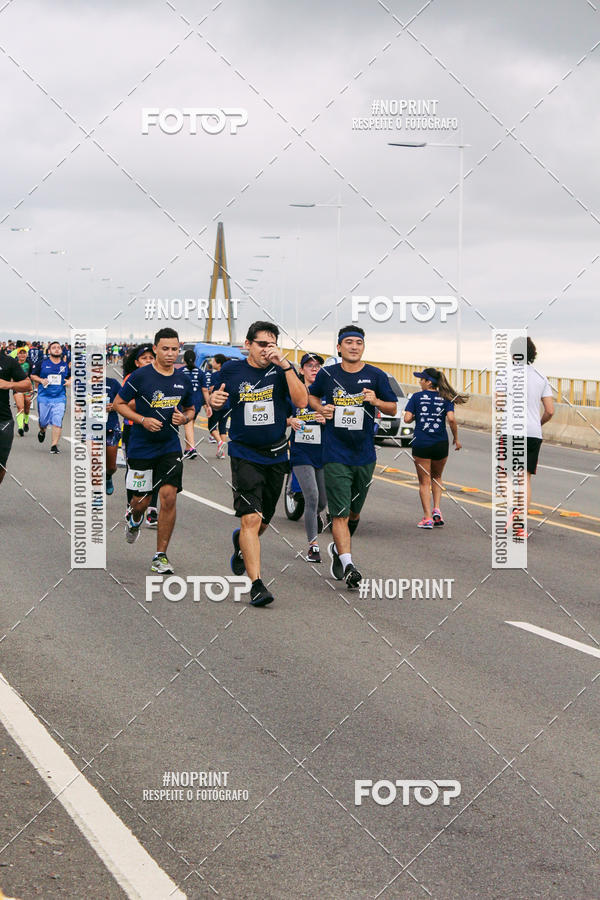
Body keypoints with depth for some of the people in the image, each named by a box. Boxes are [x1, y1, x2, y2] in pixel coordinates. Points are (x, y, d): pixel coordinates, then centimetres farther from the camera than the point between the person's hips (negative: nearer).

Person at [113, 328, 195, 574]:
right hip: (141, 447, -2)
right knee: (141, 502, 5)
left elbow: (190, 409, 18)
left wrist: (184, 417, -5)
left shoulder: (183, 380, 3)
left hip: (170, 447, 2)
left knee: (169, 496, -12)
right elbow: (118, 403, -2)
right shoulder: (140, 376, -9)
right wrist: (143, 420, -16)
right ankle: (134, 520, 46)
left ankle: (160, 556, -2)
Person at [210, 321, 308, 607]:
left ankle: (241, 541, 51)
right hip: (244, 455, -2)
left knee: (263, 521, 16)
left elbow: (301, 401, -18)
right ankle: (256, 584, -15)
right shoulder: (231, 370, -1)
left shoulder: (282, 370, -2)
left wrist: (285, 365, -24)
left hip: (276, 456, 2)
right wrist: (214, 401, -11)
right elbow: (216, 402, 13)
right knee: (251, 519, -16)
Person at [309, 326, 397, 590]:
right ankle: (347, 565, -14)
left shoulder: (376, 376, 0)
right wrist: (320, 408, -2)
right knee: (340, 513, -11)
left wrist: (376, 401, -15)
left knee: (354, 512, 15)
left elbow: (393, 409, 6)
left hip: (364, 455, 2)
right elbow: (312, 396, 20)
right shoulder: (327, 374, 1)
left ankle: (337, 548, 39)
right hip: (335, 455, -2)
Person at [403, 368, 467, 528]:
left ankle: (427, 518, 2)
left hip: (421, 444, -2)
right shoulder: (445, 398, 1)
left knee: (424, 481, 6)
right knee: (437, 477, 23)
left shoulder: (417, 397, -2)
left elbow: (407, 418, -9)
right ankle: (436, 510, 8)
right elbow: (451, 419, -10)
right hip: (440, 443, 2)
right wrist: (456, 439, 0)